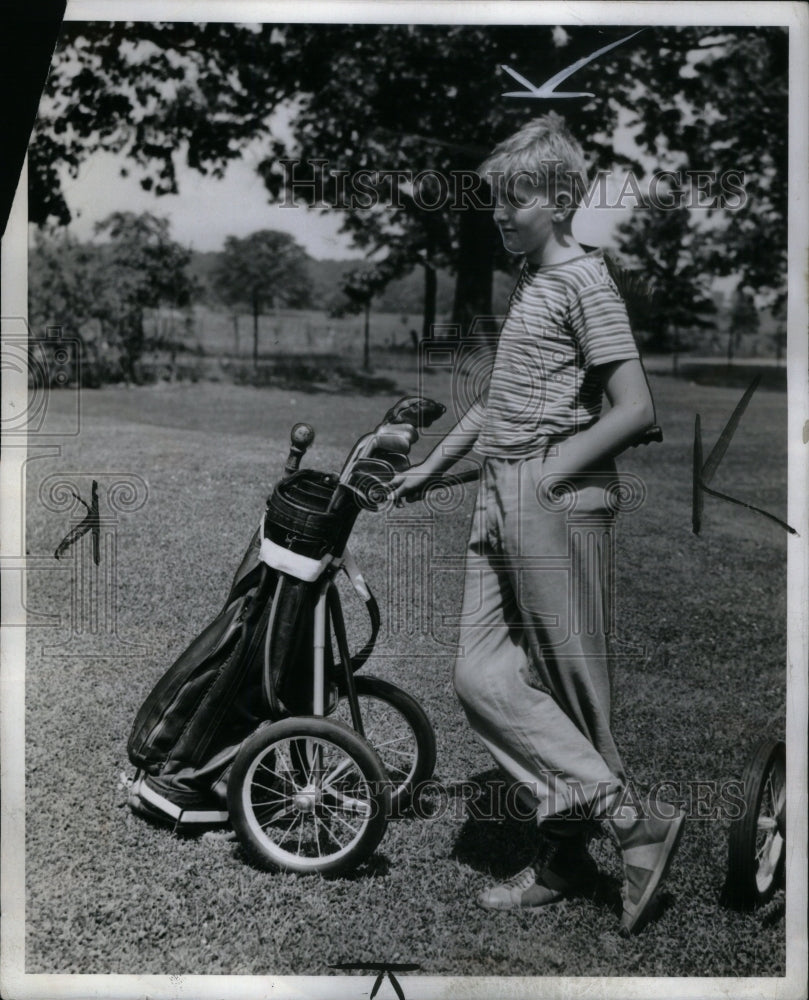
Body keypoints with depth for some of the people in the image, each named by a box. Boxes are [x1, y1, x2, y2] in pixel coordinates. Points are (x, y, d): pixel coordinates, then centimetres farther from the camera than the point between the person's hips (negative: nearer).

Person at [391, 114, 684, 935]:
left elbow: (636, 410, -15)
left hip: (556, 501, -8)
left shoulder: (584, 282, -7)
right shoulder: (526, 282, 18)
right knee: (481, 677, 4)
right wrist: (432, 465, 24)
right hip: (499, 499, 8)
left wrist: (555, 470, -13)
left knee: (568, 683, -1)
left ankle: (635, 820, 14)